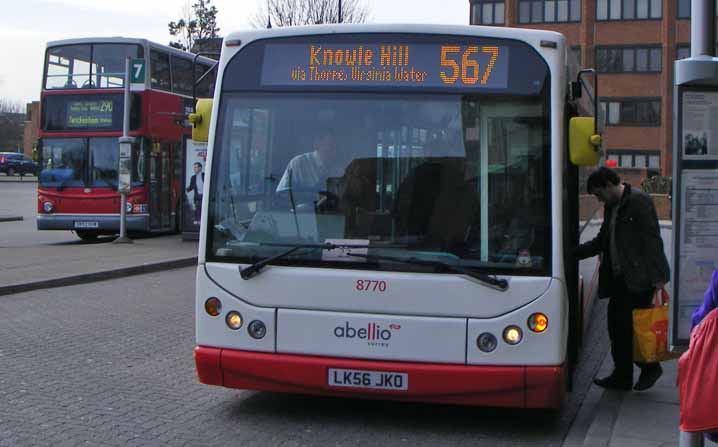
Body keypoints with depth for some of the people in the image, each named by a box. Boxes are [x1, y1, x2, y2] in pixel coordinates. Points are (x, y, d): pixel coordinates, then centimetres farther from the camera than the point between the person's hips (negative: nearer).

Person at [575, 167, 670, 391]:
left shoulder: (639, 201, -10)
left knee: (630, 325, -7)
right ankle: (622, 377, 17)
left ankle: (650, 367, 12)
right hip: (619, 278, 9)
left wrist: (657, 276, -18)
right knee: (616, 325, 8)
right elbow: (601, 242, 24)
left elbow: (652, 239, -15)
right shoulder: (611, 207, 17)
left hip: (640, 279, -9)